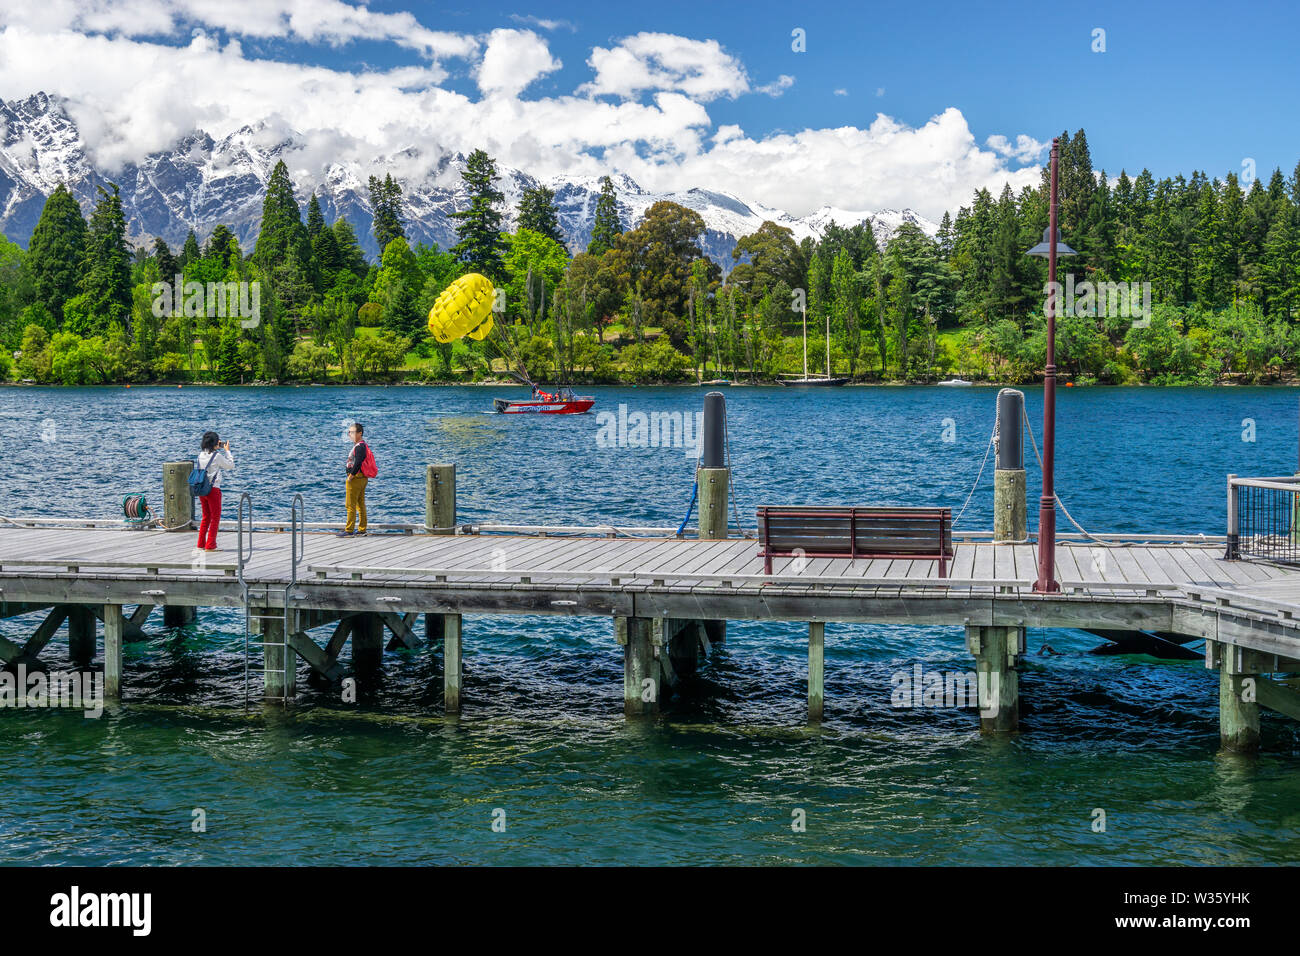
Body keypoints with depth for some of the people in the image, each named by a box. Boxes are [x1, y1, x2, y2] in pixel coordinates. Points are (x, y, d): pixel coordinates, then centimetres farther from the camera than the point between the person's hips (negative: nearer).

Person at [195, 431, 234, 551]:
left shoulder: (201, 454, 7)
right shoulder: (217, 455, -12)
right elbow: (230, 465, 0)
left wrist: (219, 449, 21)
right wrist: (227, 451, 9)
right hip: (213, 488, -7)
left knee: (206, 517, 18)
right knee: (215, 517, 2)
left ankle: (201, 544, 20)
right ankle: (210, 545, -2)